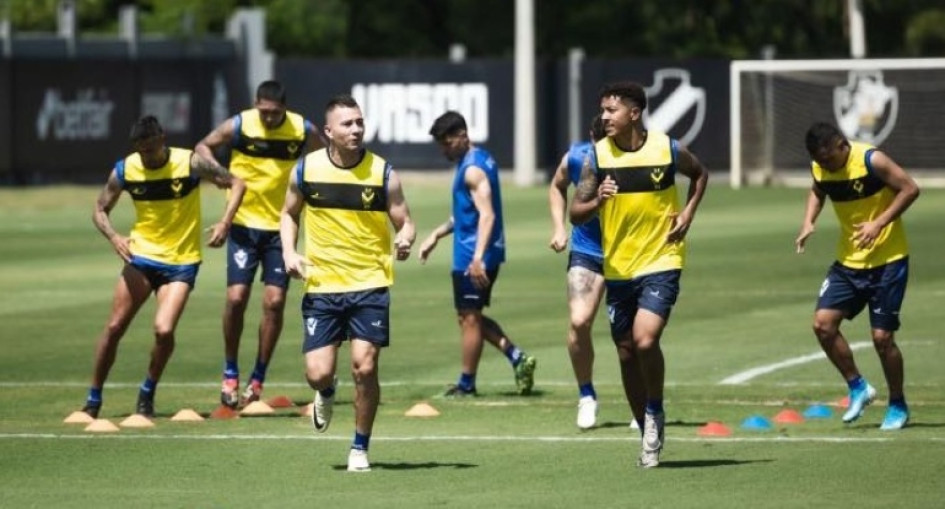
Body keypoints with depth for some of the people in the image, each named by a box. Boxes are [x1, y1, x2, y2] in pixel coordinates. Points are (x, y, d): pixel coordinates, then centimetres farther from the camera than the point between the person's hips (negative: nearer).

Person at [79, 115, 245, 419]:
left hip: (181, 262, -2)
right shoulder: (125, 170, -6)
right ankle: (93, 399, 12)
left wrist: (224, 223, -19)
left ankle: (148, 394, 6)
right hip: (141, 257, 2)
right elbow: (100, 210, 5)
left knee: (164, 330, -18)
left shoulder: (190, 163, -13)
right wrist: (113, 237, -16)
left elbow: (236, 185, -3)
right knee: (114, 327, -3)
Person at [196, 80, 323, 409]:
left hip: (281, 227, 1)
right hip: (244, 224, -1)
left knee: (274, 301, -5)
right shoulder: (239, 126, -9)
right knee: (236, 297, -9)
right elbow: (204, 147, 4)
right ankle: (230, 374, 8)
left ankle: (257, 380, 8)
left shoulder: (303, 131, -6)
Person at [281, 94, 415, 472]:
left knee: (364, 368, -9)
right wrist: (289, 251, -2)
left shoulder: (383, 173, -6)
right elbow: (289, 214, 15)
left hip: (370, 284, -1)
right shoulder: (306, 169, -1)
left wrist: (405, 239, -23)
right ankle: (326, 394, 34)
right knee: (318, 372, -6)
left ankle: (360, 448, 11)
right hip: (321, 287, 1)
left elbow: (404, 221, 1)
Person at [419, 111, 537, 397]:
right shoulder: (481, 160, 14)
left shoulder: (472, 169, -17)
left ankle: (467, 384, 9)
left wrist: (477, 258, -35)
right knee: (471, 317, 17)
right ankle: (518, 358, 9)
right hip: (479, 255, 10)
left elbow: (487, 215, -27)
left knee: (469, 318, 1)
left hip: (472, 257, -10)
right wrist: (437, 234, 23)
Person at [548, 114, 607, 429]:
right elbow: (557, 187, 13)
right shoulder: (576, 158, -10)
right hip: (586, 252, 1)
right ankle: (586, 395, 4)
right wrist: (558, 228, 3)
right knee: (579, 322, -16)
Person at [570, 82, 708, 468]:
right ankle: (650, 436, 23)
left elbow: (699, 174, 16)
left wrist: (688, 213, 1)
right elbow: (575, 214, -3)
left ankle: (655, 411, 3)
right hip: (618, 268, 3)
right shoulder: (597, 155, -3)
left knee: (645, 339, -22)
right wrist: (597, 201, -24)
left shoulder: (668, 149, -6)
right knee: (626, 353, 8)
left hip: (661, 263, -3)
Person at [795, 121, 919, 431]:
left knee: (882, 336, -6)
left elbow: (910, 189, -17)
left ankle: (898, 406, 14)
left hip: (887, 260, -6)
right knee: (823, 322, -7)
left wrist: (879, 223, -25)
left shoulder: (871, 161, -20)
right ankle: (858, 388, 10)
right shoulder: (820, 169, -2)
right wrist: (809, 222, 1)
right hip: (848, 261, 6)